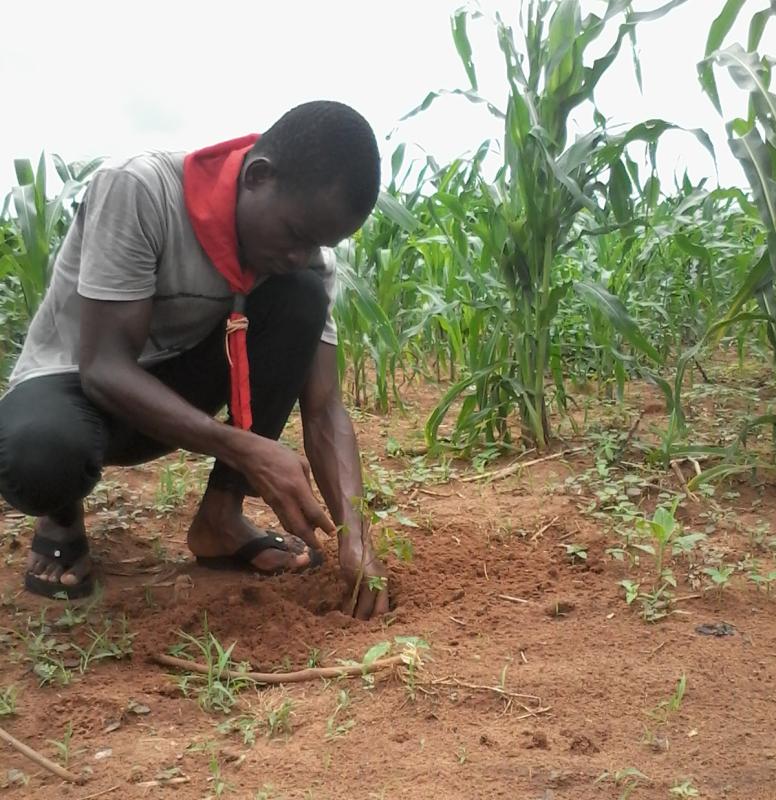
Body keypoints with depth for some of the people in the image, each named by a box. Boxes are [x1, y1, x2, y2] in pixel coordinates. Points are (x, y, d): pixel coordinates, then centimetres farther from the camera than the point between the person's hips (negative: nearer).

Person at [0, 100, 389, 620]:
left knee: (302, 295, -21)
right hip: (76, 379, -4)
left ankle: (220, 516, -11)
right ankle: (62, 517, -1)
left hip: (176, 386, 4)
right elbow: (103, 366, -32)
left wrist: (354, 535, -31)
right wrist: (246, 451, -41)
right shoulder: (140, 192, -29)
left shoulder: (307, 261, -14)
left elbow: (324, 410, -16)